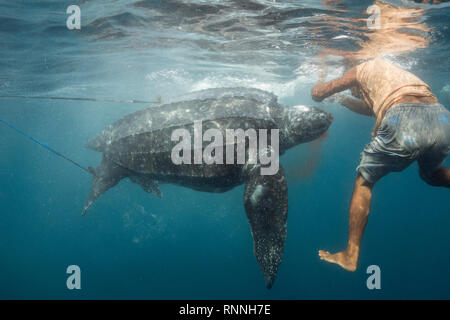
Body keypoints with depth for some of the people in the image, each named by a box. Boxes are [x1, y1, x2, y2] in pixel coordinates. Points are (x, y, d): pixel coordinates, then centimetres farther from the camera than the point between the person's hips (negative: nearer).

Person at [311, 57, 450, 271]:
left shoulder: (362, 69, 21)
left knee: (364, 180, 13)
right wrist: (344, 101, 60)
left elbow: (317, 93, 24)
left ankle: (351, 255, 12)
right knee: (431, 174, 36)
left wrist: (322, 86, 46)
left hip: (403, 122, -6)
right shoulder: (394, 72, 40)